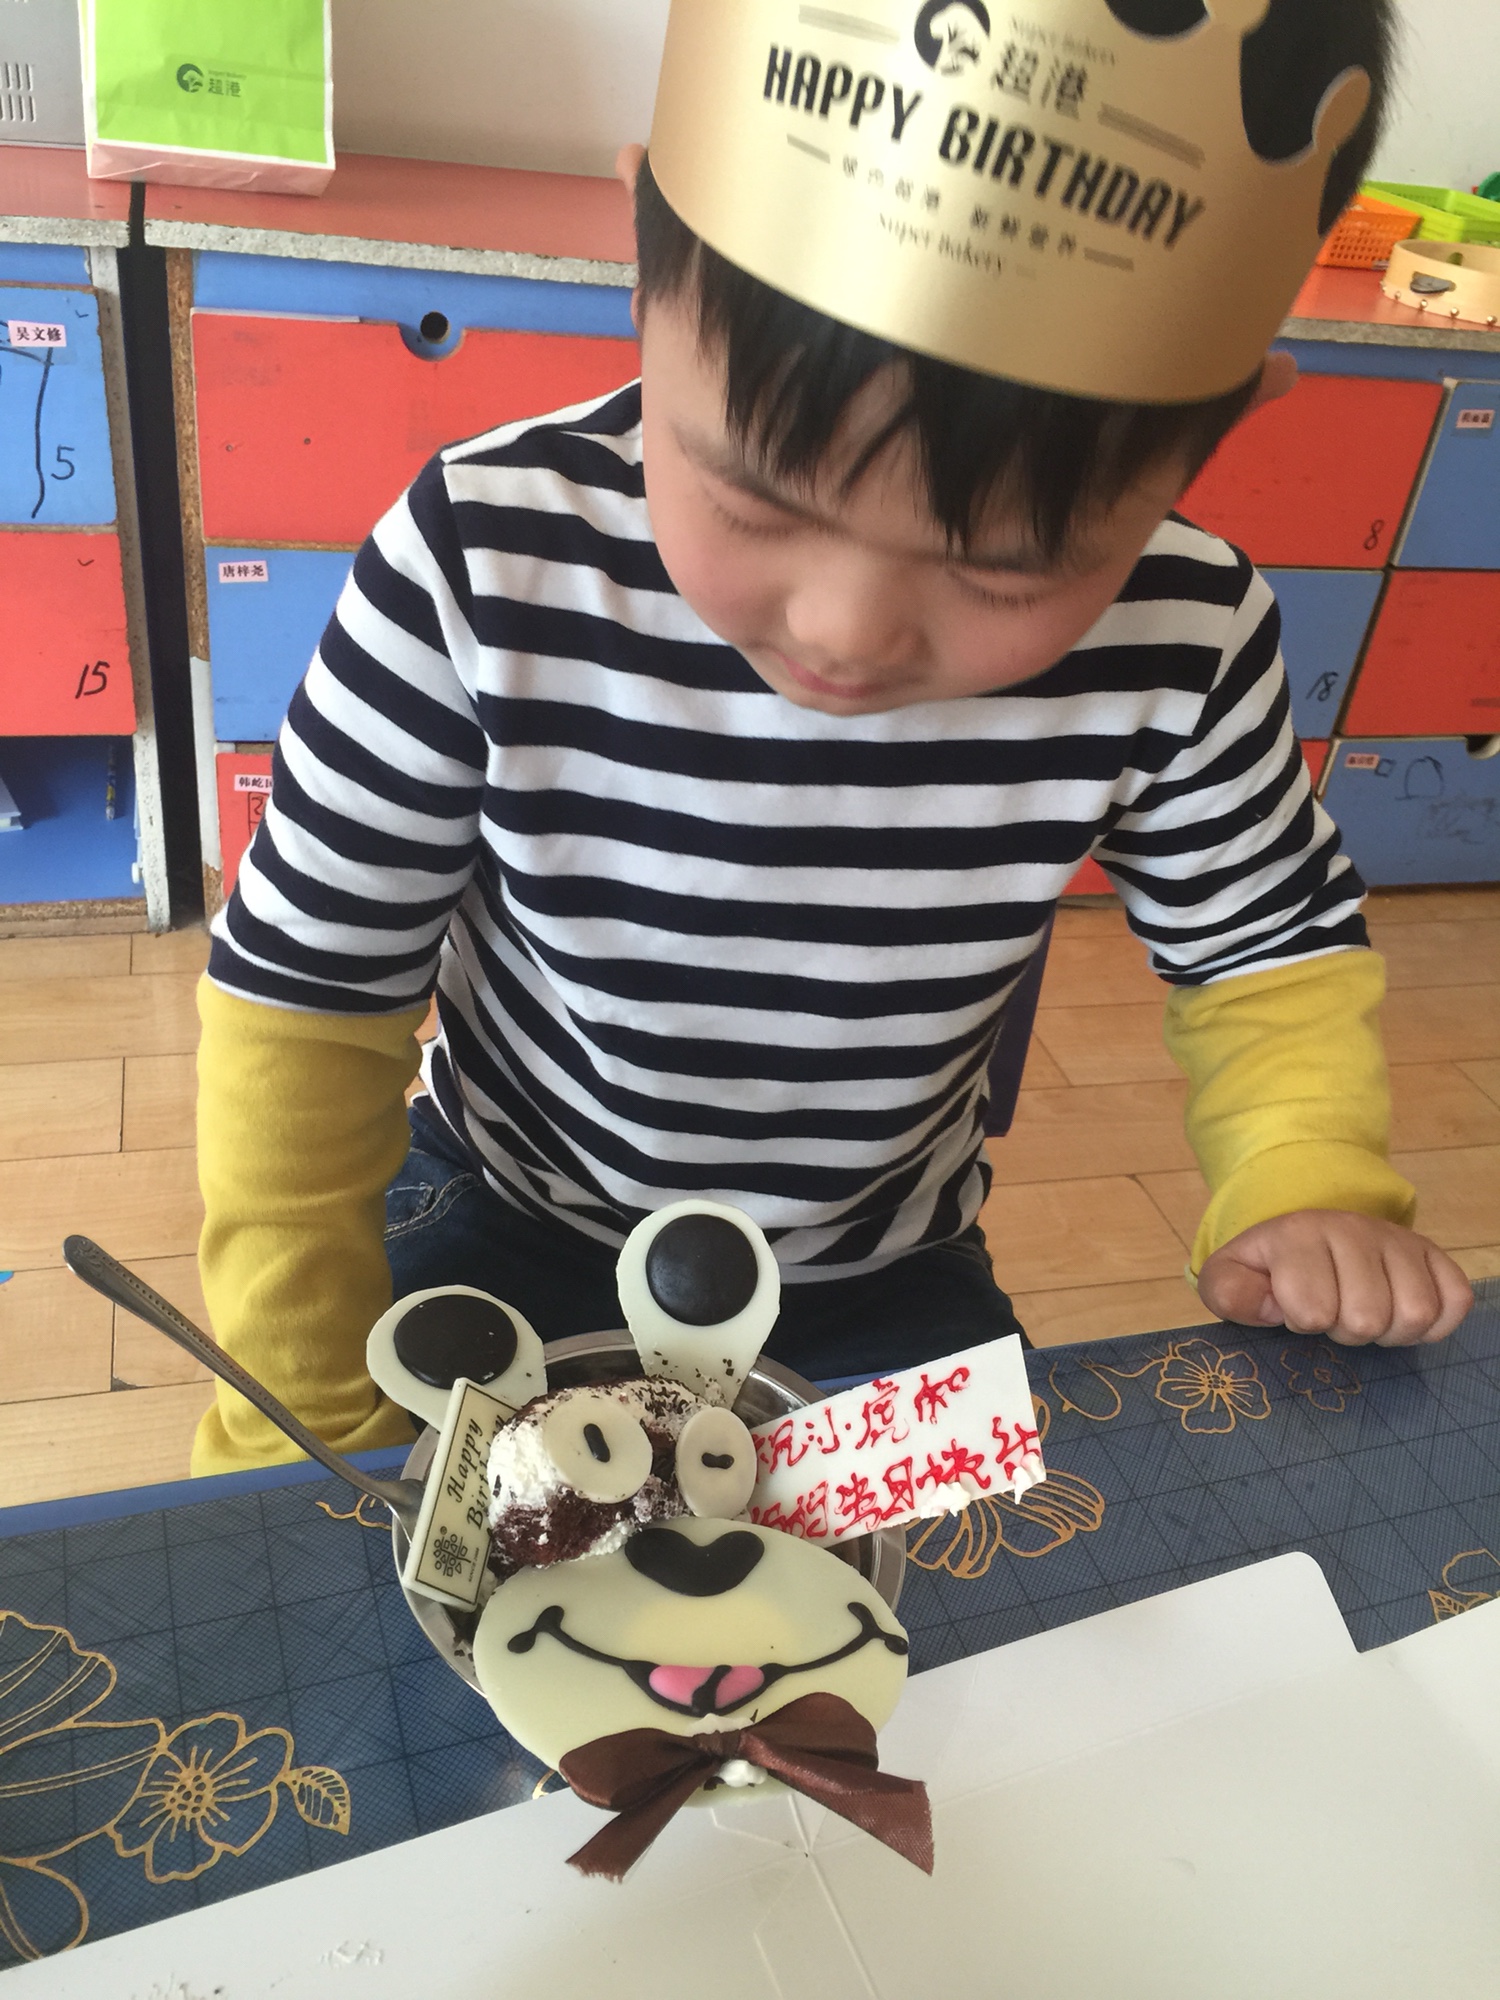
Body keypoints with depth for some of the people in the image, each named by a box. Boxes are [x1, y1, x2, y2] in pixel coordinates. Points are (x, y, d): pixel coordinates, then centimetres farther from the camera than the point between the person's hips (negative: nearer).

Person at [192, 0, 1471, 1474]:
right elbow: (304, 995, -18)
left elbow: (1270, 947, -2)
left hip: (884, 1291, 2)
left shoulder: (1179, 647, -22)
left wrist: (1310, 1186, -20)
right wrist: (305, 1436, -15)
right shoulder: (488, 566, -29)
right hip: (501, 1235, 0)